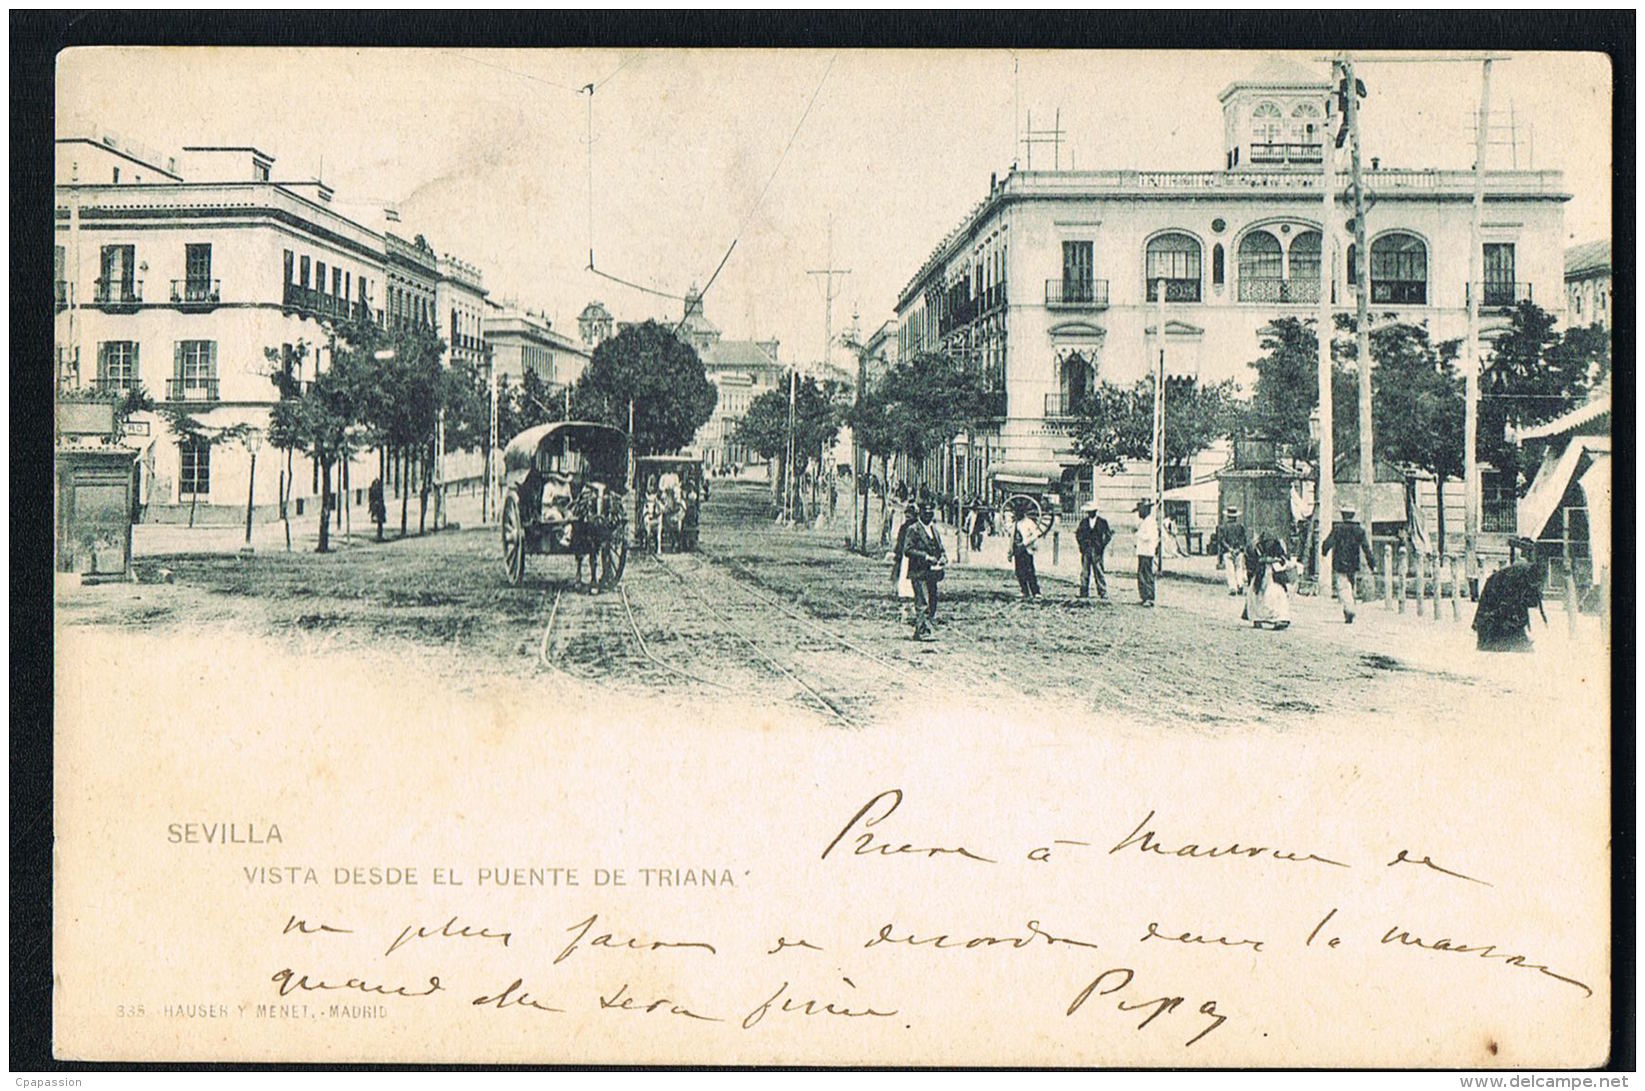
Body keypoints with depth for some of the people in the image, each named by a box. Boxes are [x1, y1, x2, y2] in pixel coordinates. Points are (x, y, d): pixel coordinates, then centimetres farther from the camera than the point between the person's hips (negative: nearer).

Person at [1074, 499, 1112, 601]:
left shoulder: (1102, 522, 2)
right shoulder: (1084, 522, 11)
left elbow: (1108, 536, 4)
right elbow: (1078, 534, 19)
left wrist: (1102, 546, -4)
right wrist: (1081, 544, 7)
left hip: (1097, 550, -3)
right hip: (1086, 550, 3)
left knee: (1099, 573, -5)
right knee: (1084, 572, 2)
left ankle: (1103, 595, -2)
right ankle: (1084, 594, 7)